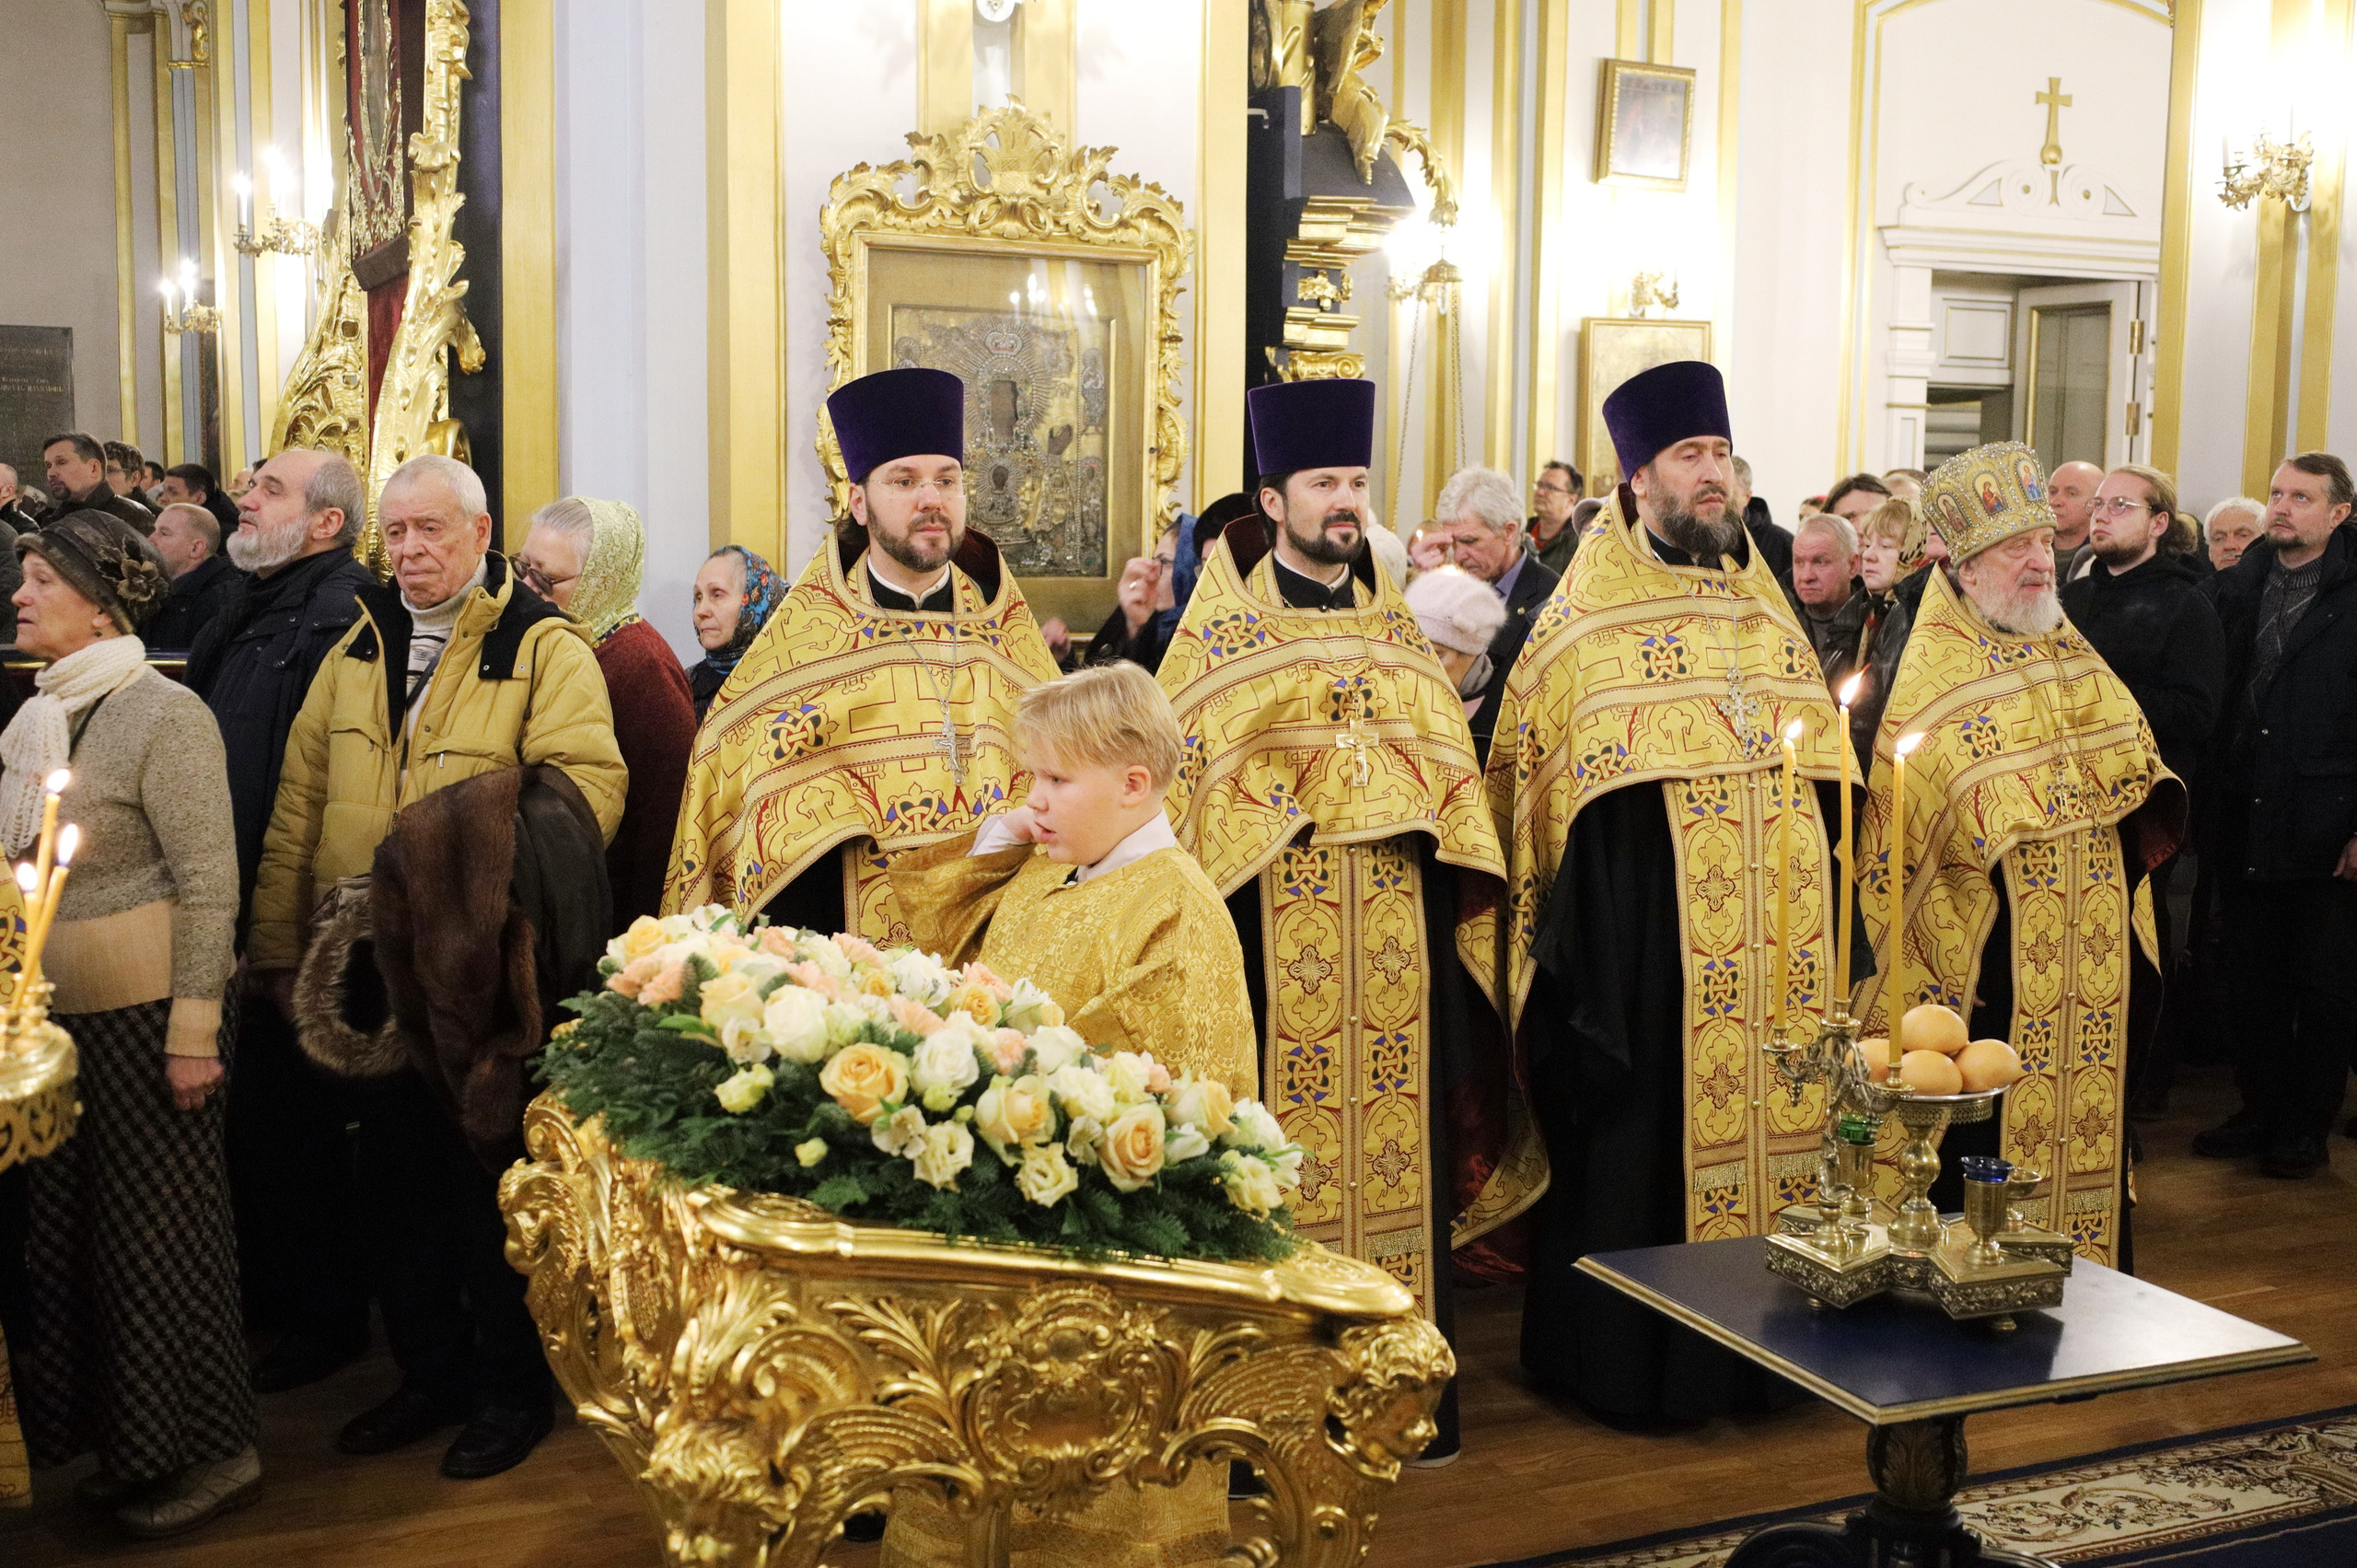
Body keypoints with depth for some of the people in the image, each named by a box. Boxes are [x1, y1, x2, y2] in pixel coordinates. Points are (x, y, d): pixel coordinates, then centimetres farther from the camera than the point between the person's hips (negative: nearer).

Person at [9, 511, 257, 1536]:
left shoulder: (161, 714, -14)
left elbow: (209, 882, -16)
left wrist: (193, 1032, -18)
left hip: (143, 1015, -8)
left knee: (158, 1227, 2)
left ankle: (206, 1452, 17)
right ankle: (124, 1445, 29)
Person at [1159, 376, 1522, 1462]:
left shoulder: (1392, 623, 14)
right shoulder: (1222, 625, 1)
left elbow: (1446, 776, 13)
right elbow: (1182, 774, -3)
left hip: (1394, 953, 4)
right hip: (1273, 954, -4)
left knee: (1397, 1149, 7)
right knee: (1282, 1154, -2)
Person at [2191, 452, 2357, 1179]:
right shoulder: (2239, 584, 8)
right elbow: (2221, 701, 9)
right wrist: (2210, 810, 2)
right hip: (2244, 822, 5)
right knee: (2252, 979, 13)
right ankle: (2260, 1110, 26)